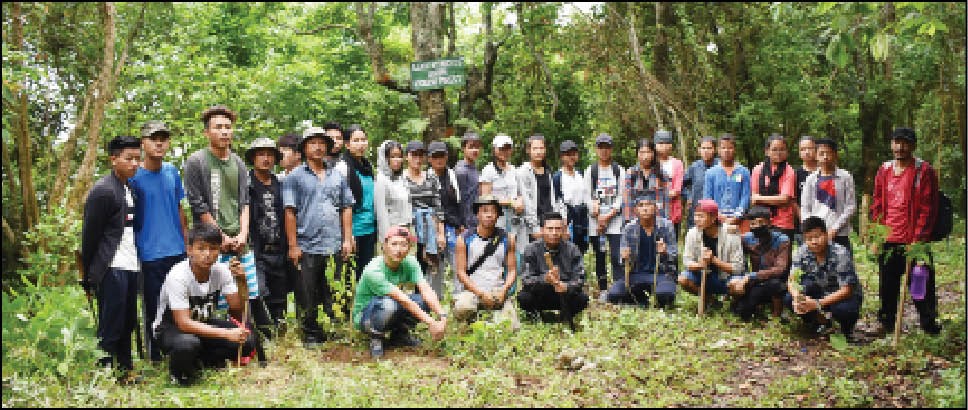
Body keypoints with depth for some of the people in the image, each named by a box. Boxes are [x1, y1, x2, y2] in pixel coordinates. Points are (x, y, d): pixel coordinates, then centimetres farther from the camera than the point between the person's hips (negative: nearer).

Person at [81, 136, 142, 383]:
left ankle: (126, 370, 22)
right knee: (110, 326, -1)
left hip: (131, 267, 7)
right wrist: (89, 274, -4)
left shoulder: (131, 188, 14)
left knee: (128, 323, 13)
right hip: (112, 269, -7)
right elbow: (89, 235, -8)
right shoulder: (102, 191, -9)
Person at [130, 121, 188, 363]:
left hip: (177, 251, 5)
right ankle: (155, 356, 18)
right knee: (154, 308, 5)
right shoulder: (134, 177, -7)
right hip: (150, 254, -5)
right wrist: (133, 250, -6)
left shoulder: (172, 172, 8)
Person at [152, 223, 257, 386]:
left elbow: (237, 311, -16)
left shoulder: (222, 271, -13)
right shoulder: (178, 276, -27)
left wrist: (241, 281, -34)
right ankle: (179, 372, -5)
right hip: (171, 328, -5)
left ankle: (206, 359, 7)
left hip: (204, 324, 5)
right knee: (187, 344, -40)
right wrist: (227, 334, -40)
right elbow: (184, 323, -32)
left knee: (247, 341, -20)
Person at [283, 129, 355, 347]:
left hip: (334, 247, 3)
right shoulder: (295, 177, 3)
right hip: (307, 247, -3)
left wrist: (347, 239, 5)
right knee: (309, 296, 2)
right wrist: (293, 245, -8)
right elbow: (290, 212, -2)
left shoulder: (337, 177, 15)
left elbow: (346, 209, 15)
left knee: (333, 295, 7)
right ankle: (311, 335, 13)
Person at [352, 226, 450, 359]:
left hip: (394, 313, 6)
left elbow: (426, 289, -22)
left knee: (426, 300, -18)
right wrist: (431, 323, -35)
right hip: (364, 317, -6)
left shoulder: (410, 262, -11)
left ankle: (399, 334, 5)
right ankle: (376, 338, -9)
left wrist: (442, 316, -37)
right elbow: (403, 300, -33)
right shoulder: (373, 271, -29)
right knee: (389, 304, -38)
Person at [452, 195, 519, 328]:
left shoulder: (506, 239, 8)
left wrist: (503, 291, -11)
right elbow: (461, 272, -1)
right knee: (462, 308, -35)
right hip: (472, 290, -2)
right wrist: (481, 294, -13)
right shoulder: (465, 239, 2)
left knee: (511, 327, -20)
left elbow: (512, 270, 9)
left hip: (498, 292, 2)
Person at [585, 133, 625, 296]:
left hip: (614, 217, -1)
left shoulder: (619, 170, 8)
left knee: (616, 255, -12)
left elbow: (621, 196, 3)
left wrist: (609, 215, -8)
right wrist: (598, 217, -6)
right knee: (599, 256, 5)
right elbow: (587, 196, 5)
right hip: (595, 218, 2)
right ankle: (603, 290, 11)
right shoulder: (590, 171, 10)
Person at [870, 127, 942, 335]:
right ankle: (886, 323, 26)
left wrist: (918, 239, -15)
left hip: (913, 242, -5)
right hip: (888, 241, 5)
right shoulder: (884, 171, 11)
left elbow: (927, 209, -9)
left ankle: (929, 324, 18)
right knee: (887, 286, 13)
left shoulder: (924, 171, -5)